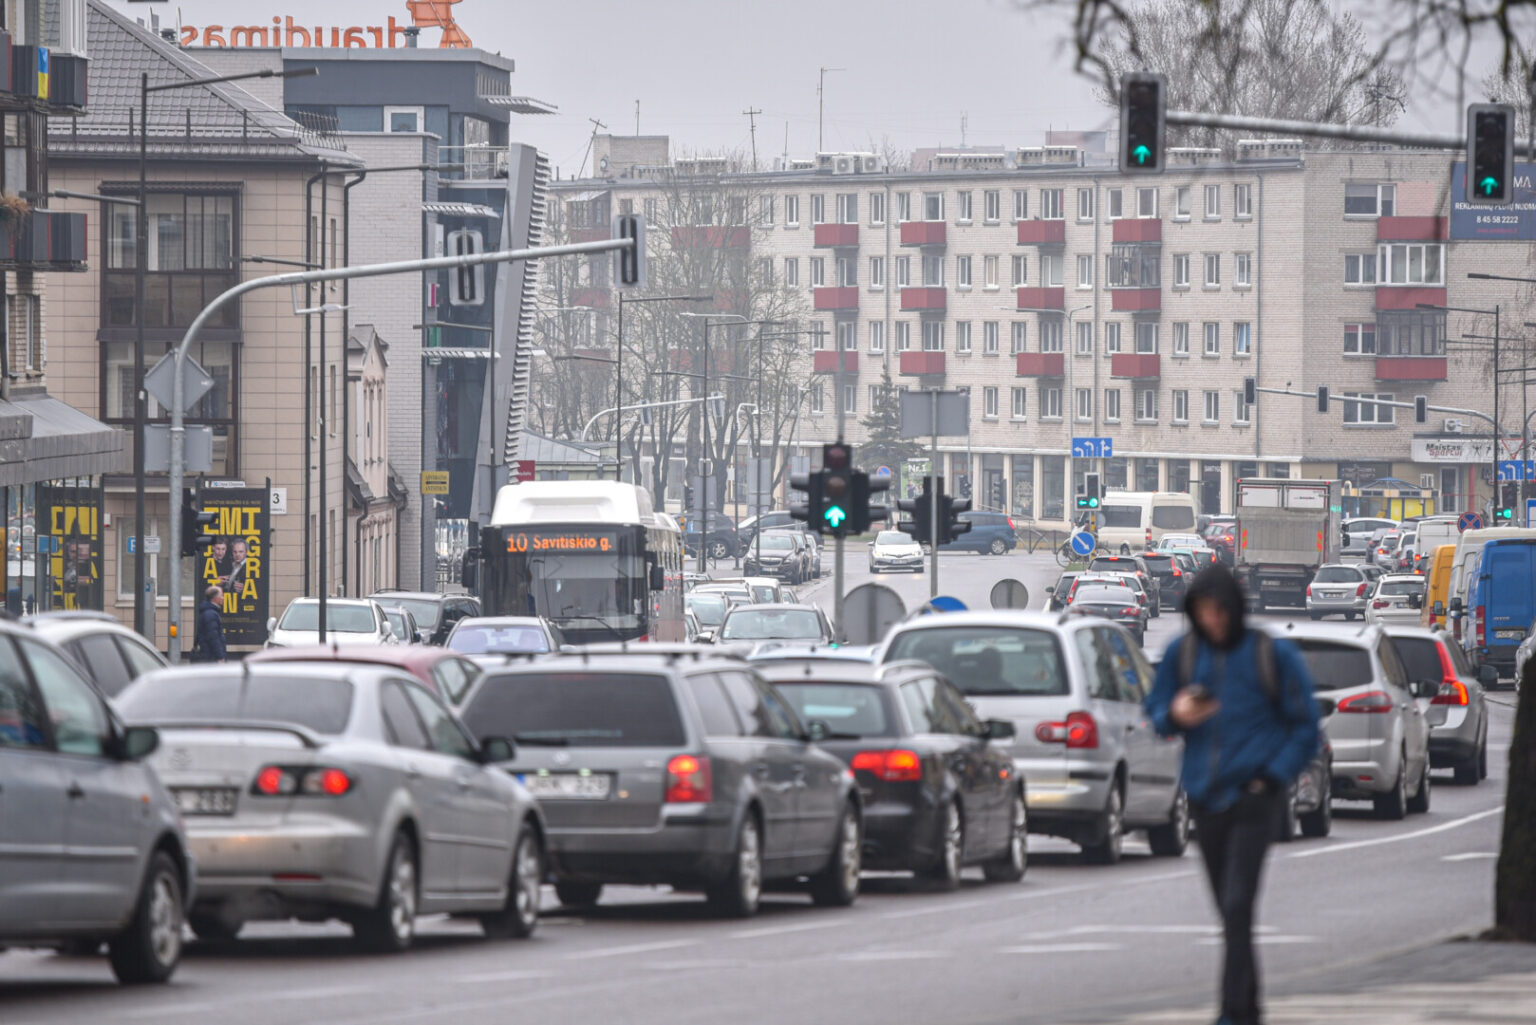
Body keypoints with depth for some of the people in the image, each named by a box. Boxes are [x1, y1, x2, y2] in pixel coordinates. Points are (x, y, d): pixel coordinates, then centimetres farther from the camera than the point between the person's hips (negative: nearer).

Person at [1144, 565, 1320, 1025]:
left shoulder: (1272, 655, -4)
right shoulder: (1183, 653, 5)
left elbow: (1305, 726, 1)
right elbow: (1155, 708, 15)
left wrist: (1273, 777, -9)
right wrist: (1175, 715, -9)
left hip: (1253, 796, -4)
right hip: (1205, 797, 4)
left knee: (1237, 905, -15)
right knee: (1227, 908, 10)